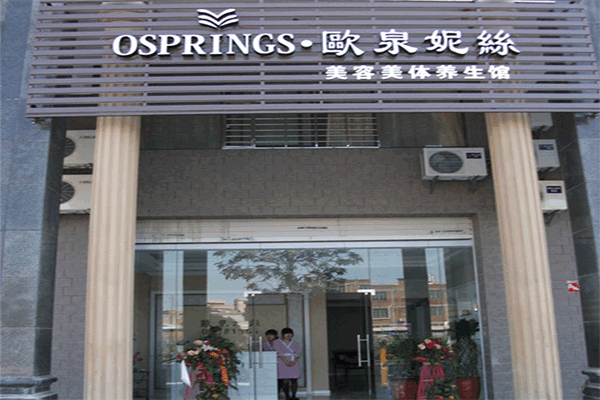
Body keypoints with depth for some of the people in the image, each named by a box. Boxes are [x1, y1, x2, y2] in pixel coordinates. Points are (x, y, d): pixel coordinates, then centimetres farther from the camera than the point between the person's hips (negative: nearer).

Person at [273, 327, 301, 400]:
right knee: (285, 381, -11)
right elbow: (279, 353, -6)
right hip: (283, 363, -3)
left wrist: (294, 361, -13)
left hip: (294, 364, 3)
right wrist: (286, 361, -18)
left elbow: (297, 353, 5)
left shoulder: (295, 344, 16)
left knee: (294, 380, -2)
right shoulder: (277, 343, 6)